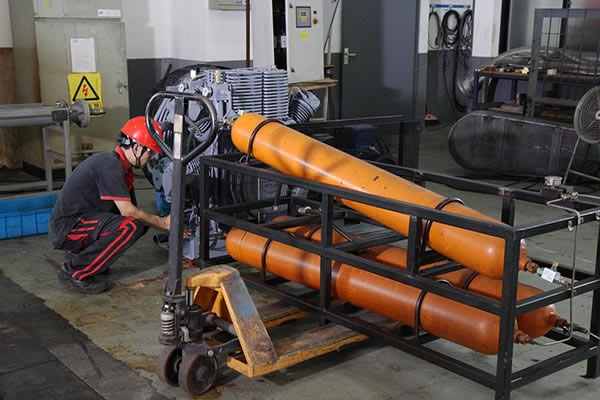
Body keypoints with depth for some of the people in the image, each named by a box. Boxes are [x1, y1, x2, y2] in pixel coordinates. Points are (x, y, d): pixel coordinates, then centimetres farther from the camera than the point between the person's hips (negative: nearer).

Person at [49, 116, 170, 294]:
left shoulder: (123, 168, 10)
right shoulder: (110, 166, -20)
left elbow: (133, 209, 12)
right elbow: (127, 210, -23)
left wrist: (171, 228, 3)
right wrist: (163, 223, -11)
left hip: (80, 221, 10)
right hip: (67, 229, -10)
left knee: (140, 221, 6)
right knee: (131, 226, -25)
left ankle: (77, 254, 13)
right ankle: (74, 272, -13)